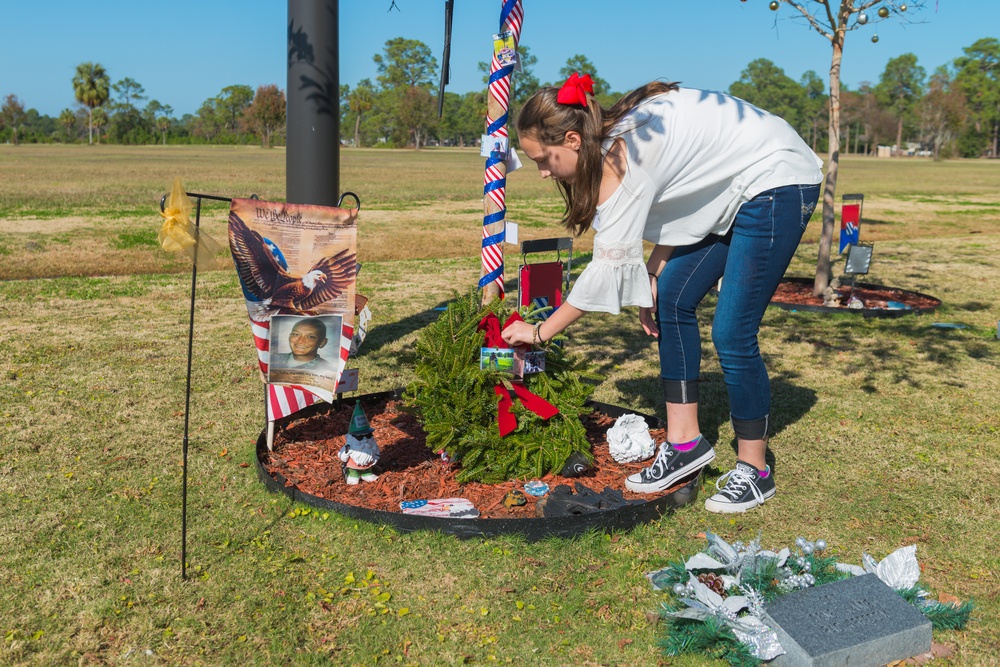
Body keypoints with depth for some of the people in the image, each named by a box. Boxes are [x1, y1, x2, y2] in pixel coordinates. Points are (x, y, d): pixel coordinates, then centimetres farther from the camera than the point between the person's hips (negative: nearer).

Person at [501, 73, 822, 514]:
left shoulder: (623, 153, -26)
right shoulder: (616, 134, 0)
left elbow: (609, 267, -24)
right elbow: (672, 205, 6)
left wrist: (540, 332, -16)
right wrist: (653, 280, -3)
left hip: (779, 183, -10)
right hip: (736, 188, 10)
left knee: (732, 333, -10)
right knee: (673, 299, 4)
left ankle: (753, 471, 7)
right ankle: (685, 443, 10)